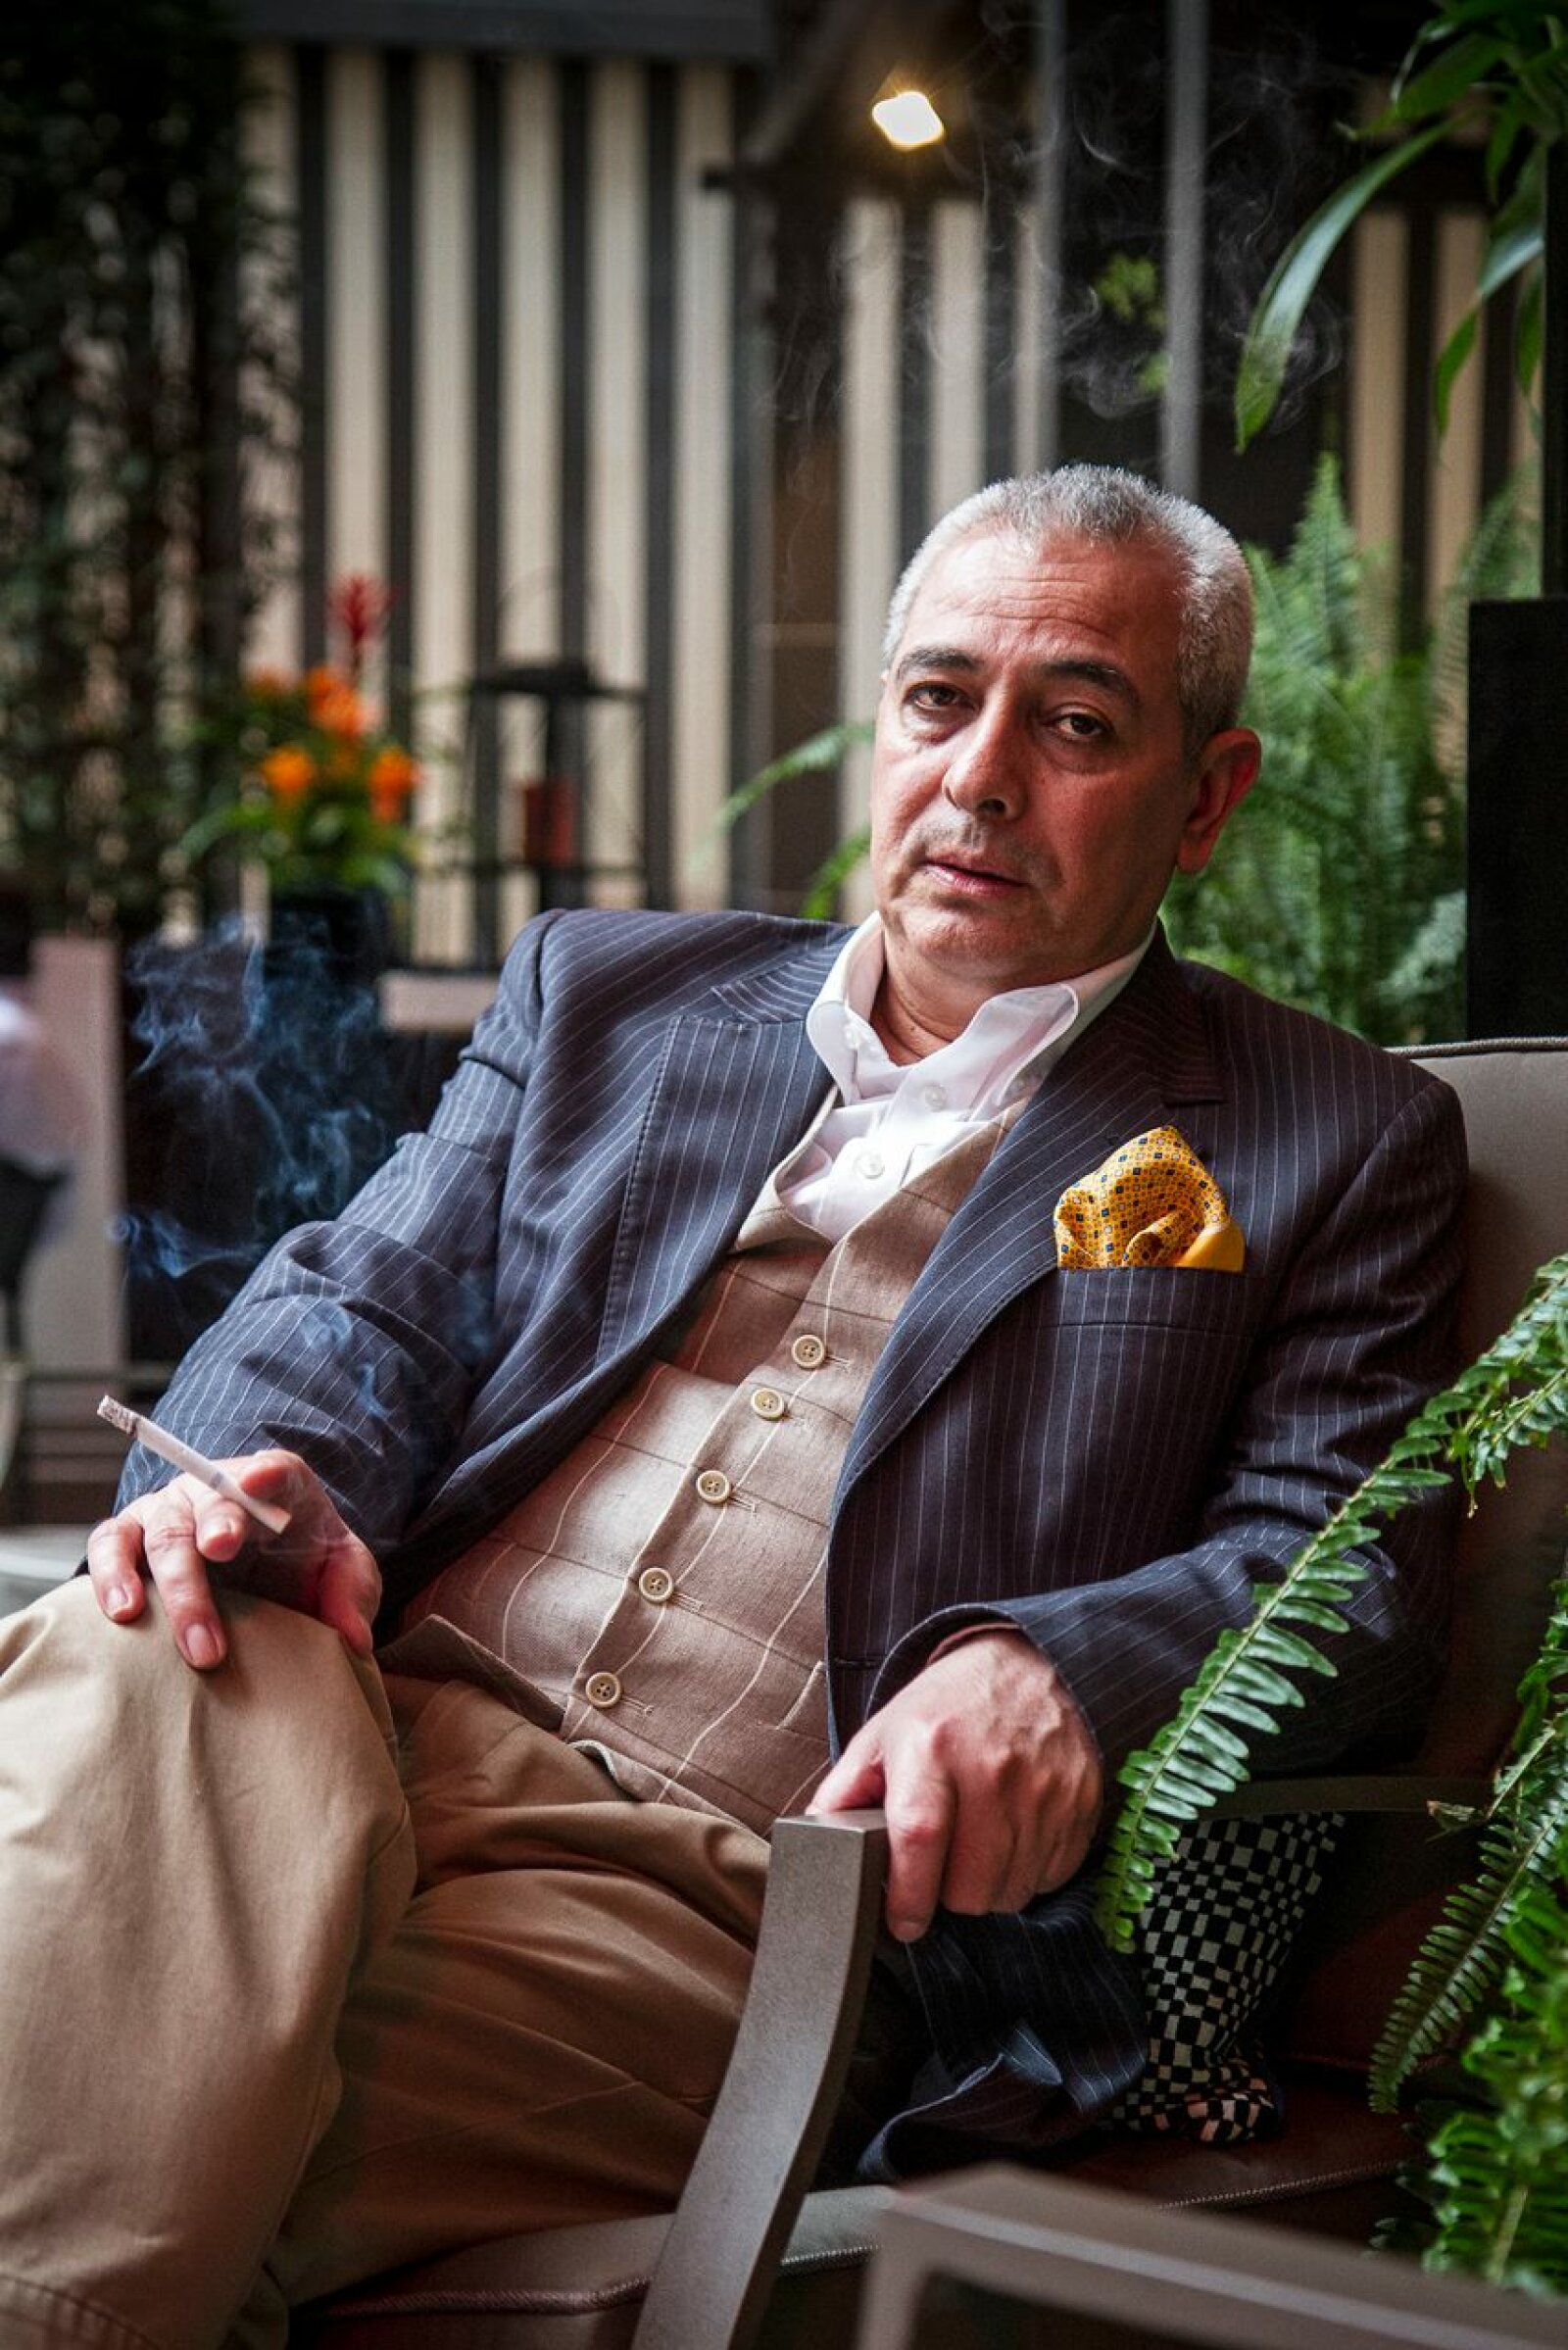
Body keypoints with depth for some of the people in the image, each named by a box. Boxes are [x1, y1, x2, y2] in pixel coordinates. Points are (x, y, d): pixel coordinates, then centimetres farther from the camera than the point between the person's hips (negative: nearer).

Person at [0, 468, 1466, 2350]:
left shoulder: (1340, 1150, 13)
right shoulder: (607, 990, 23)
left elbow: (1349, 1570, 2)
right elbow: (371, 1299, 16)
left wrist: (1057, 1676, -22)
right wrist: (277, 1472, -10)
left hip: (710, 1896, -3)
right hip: (373, 1717, 4)